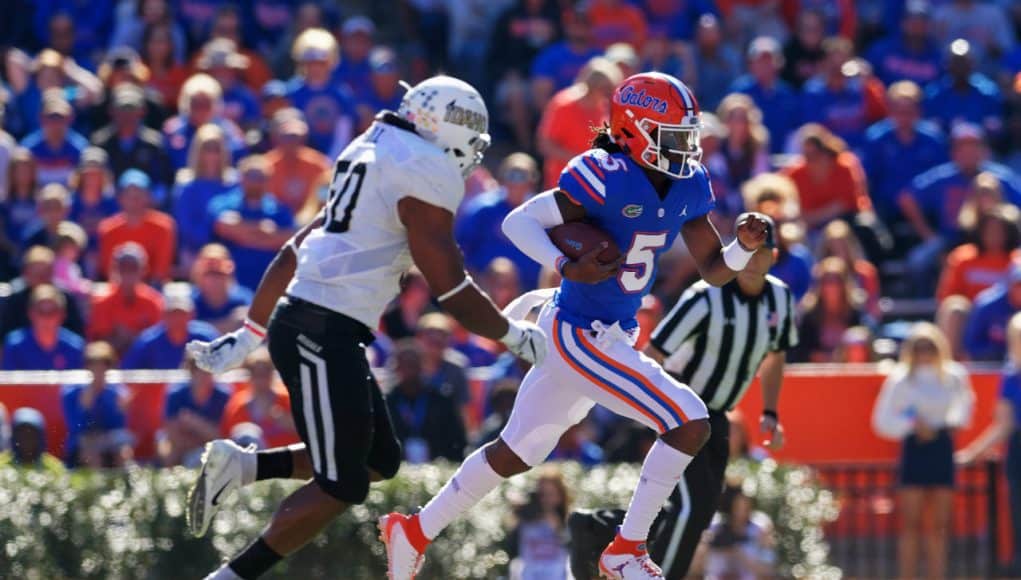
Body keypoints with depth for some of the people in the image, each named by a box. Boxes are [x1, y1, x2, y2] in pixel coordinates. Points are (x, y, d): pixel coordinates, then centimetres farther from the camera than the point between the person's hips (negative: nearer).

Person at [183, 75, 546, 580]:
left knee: (380, 459, 15)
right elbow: (451, 290, -11)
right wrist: (515, 335, 4)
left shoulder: (375, 158, 19)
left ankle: (238, 466, 13)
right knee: (341, 487, -5)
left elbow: (295, 252, 21)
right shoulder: (426, 176, -10)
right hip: (324, 334, -10)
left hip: (303, 324, 10)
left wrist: (248, 336, 24)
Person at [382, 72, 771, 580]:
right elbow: (518, 221, -18)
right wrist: (567, 268, -33)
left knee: (517, 452, 19)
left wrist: (745, 247, -13)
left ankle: (416, 531, 34)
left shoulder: (688, 186, 2)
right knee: (689, 424, -15)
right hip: (580, 333, -9)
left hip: (612, 334, 9)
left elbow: (713, 270, 7)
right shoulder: (607, 177, -21)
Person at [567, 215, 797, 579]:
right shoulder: (706, 298, -22)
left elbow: (775, 355, 16)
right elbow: (653, 354, -21)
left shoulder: (780, 298, -2)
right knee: (694, 505, -21)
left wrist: (770, 414, 8)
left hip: (715, 418, 7)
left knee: (701, 512, 7)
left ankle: (594, 528, 23)